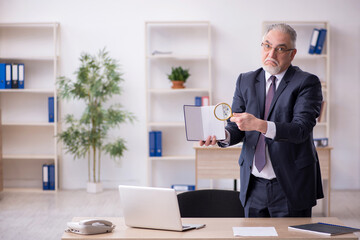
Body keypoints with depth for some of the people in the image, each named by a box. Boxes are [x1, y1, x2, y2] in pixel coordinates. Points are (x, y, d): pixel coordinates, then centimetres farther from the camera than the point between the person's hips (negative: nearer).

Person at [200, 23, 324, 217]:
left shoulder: (307, 83, -5)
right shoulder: (246, 81, 10)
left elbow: (301, 129, -18)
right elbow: (237, 126, 6)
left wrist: (259, 125, -31)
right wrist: (223, 135, -18)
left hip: (290, 185, -4)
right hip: (253, 185, 4)